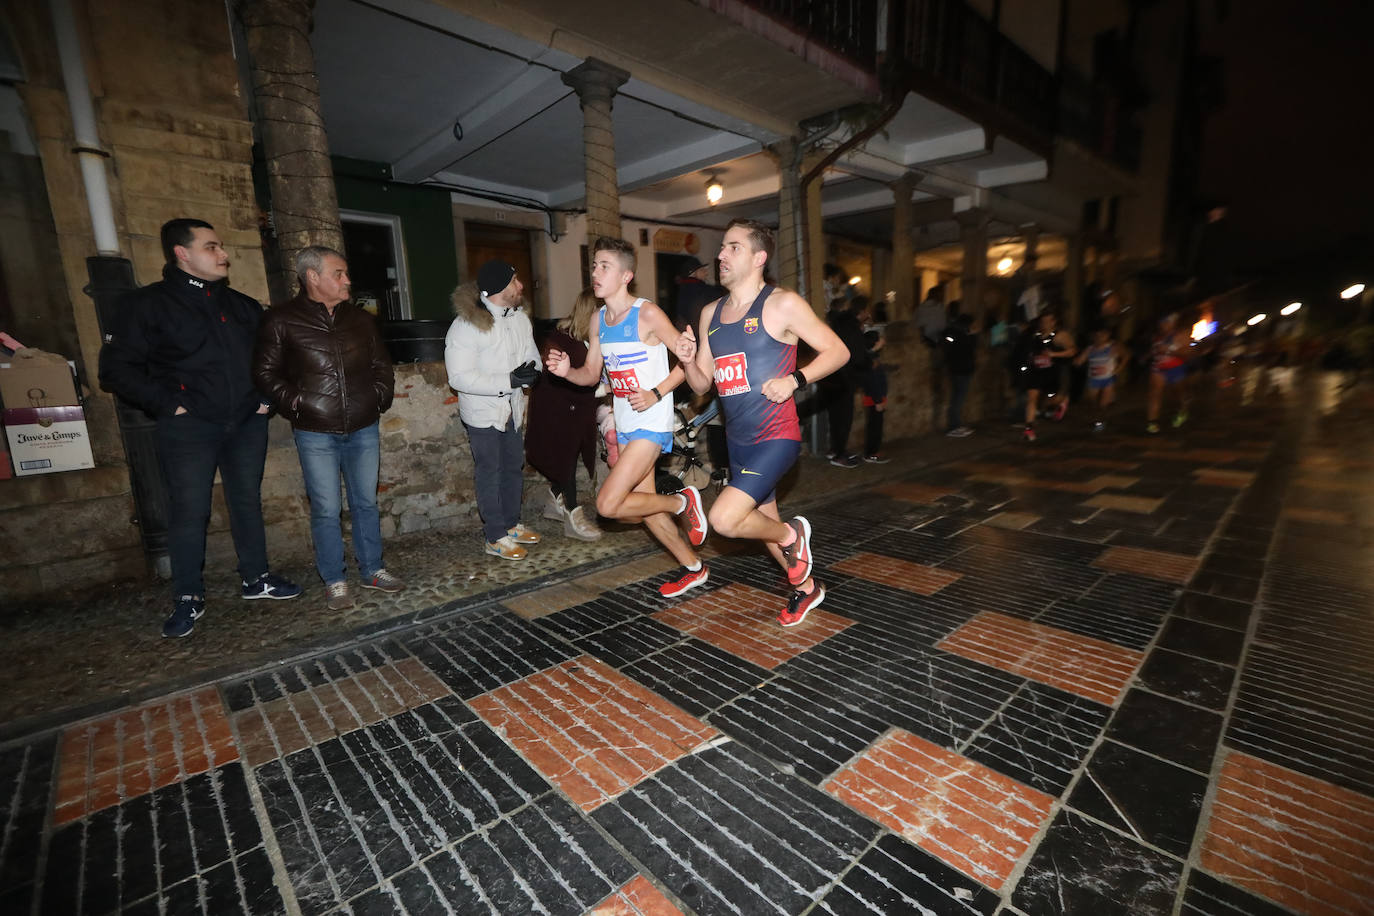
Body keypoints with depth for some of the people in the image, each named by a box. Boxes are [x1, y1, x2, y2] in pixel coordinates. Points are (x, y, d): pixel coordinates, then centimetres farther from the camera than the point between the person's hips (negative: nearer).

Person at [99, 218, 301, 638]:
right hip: (189, 427, -4)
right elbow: (117, 368, -6)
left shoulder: (243, 305, 12)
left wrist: (267, 397, 8)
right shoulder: (147, 304, -3)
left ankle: (256, 578, 23)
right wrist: (169, 405, -13)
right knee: (189, 512, -1)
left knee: (248, 502, 11)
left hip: (247, 423, 4)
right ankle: (188, 598, 13)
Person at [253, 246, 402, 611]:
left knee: (366, 503, 11)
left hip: (363, 430, 4)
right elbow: (265, 372, 1)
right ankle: (334, 581, 16)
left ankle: (371, 569, 25)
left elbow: (381, 364, 19)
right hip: (315, 434, -3)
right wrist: (293, 402, -8)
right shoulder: (282, 321, -2)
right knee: (326, 510, 2)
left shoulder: (360, 319, 11)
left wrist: (380, 396, 7)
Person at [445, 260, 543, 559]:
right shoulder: (466, 326, -20)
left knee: (514, 468, 17)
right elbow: (459, 377, -25)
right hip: (483, 412, -7)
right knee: (489, 473, 2)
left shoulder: (519, 317, 1)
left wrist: (530, 370, -15)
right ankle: (495, 537, 15)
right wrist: (509, 381, -29)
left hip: (512, 408, 7)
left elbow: (532, 355, 10)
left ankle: (511, 524, 34)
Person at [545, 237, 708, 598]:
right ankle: (693, 568, 31)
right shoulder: (599, 319, 9)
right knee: (644, 505, 14)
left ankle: (683, 501, 9)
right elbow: (591, 374, 13)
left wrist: (657, 393, -20)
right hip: (624, 426, 8)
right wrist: (567, 371, -7)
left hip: (652, 424, -8)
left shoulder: (647, 314, -13)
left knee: (608, 505, -14)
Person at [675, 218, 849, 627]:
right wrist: (688, 360, -10)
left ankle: (792, 535, 10)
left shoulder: (782, 304, -10)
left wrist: (794, 380, -22)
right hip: (738, 439, 7)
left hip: (776, 437, -7)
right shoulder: (710, 314, 9)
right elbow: (702, 383, 12)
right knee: (764, 522, 18)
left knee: (725, 519, -20)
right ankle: (806, 588, 43)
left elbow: (838, 351, -7)